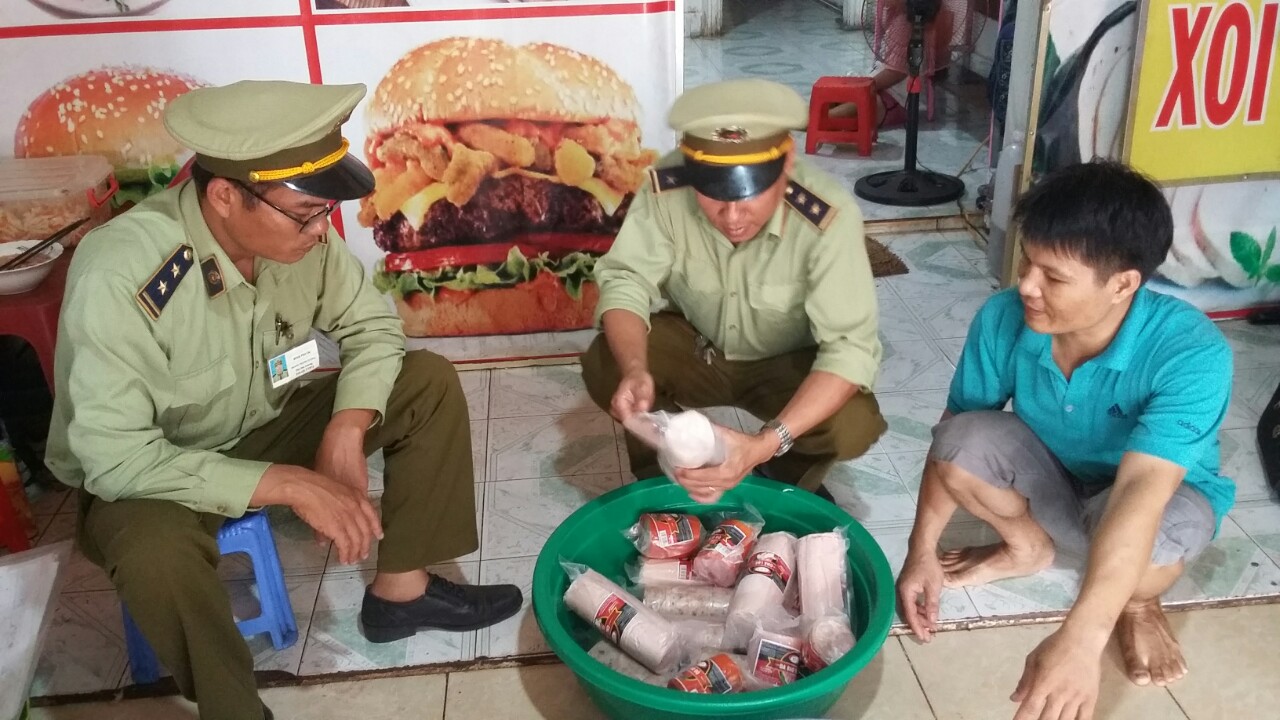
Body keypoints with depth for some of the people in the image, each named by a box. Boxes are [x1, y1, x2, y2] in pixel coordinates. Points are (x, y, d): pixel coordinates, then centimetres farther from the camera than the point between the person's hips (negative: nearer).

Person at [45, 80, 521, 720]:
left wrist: (346, 433, -24)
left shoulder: (297, 231, -19)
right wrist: (292, 484, -37)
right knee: (155, 553, -39)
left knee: (429, 383, -7)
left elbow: (372, 327, -6)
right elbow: (116, 459, -35)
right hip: (143, 476, -5)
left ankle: (400, 590, 6)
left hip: (261, 428, 6)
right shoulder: (120, 276, -34)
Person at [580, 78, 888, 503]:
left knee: (853, 425, -29)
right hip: (694, 344, 2)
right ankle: (658, 478, 5)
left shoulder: (828, 217, -34)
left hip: (788, 363, -1)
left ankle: (791, 483, 7)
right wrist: (634, 371, -44)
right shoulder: (666, 187, -27)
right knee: (603, 367, -24)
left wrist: (766, 445, -50)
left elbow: (850, 348, -36)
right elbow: (625, 282, -21)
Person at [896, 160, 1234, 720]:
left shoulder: (1191, 354, -36)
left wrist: (1080, 640, -56)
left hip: (1162, 495, -3)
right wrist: (921, 550, -15)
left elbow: (1139, 494, -47)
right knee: (962, 441, -28)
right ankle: (1027, 545, 6)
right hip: (1052, 478, 3)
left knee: (1142, 538, -38)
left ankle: (1139, 605, 2)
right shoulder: (1004, 318, -25)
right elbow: (951, 437, -12)